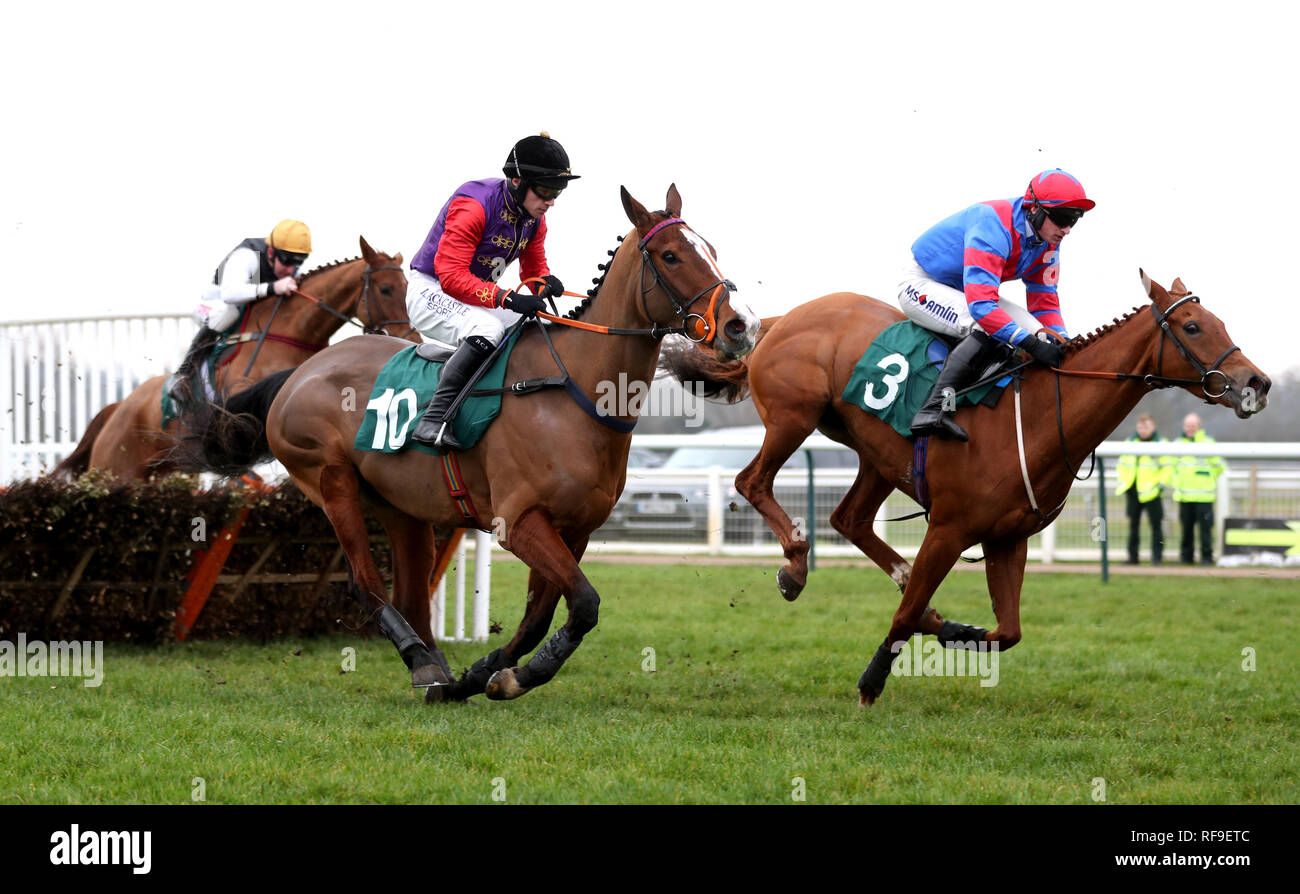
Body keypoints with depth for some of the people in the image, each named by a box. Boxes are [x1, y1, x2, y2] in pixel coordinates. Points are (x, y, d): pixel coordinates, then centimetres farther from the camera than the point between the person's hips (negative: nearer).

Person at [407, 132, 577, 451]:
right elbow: (451, 276, -31)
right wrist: (506, 298, -40)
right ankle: (434, 419, -37)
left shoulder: (534, 218, 0)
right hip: (431, 292, -9)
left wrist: (546, 282, -15)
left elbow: (533, 268, 12)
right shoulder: (472, 206, -26)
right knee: (487, 328, -35)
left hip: (477, 299, 9)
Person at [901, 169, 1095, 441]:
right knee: (986, 327, -34)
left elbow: (1044, 303, 1)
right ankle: (934, 409, -41)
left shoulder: (1048, 243, -6)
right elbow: (980, 303, -43)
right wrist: (1031, 344, -47)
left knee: (1037, 333, -8)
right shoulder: (995, 227, -34)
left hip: (971, 291, 9)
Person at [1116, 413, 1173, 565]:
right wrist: (1120, 482, 8)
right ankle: (1132, 556, 16)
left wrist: (1162, 484, -12)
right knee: (1133, 524, 9)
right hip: (1132, 491, 5)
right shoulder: (1130, 443, 14)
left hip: (1151, 493, -5)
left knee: (1156, 524, -4)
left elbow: (1168, 467, -3)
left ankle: (1157, 556, 0)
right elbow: (1123, 465, 19)